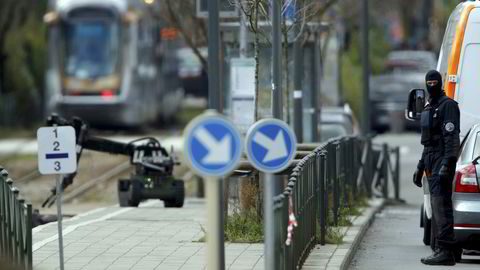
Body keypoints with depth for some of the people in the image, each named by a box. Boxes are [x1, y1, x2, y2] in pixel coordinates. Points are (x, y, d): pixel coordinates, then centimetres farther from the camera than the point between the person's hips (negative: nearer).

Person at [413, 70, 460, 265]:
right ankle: (443, 249, 13)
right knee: (437, 206, 9)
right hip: (431, 162, 10)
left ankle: (445, 251, -20)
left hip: (442, 161, -10)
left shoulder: (448, 105, -9)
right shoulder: (429, 108, 21)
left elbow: (452, 138, -17)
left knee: (441, 205, -15)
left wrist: (447, 164, -25)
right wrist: (421, 166, 26)